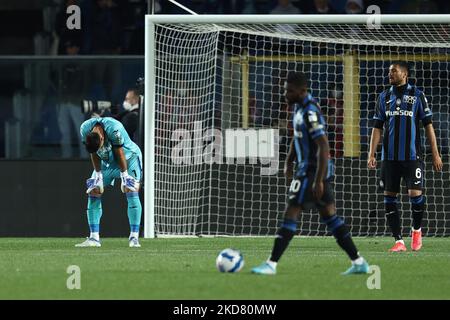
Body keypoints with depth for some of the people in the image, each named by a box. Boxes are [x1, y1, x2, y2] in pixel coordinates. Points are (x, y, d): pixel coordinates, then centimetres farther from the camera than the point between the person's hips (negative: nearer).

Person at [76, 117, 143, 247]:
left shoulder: (114, 130, -37)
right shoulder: (85, 129, -22)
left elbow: (120, 153, -25)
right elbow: (94, 154, -9)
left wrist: (124, 175, -19)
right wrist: (98, 175, -9)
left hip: (128, 157, -5)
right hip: (107, 161, 5)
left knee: (132, 192, -19)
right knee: (93, 192, -6)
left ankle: (134, 237, -18)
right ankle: (94, 238, -3)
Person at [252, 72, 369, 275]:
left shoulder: (310, 112, -21)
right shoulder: (299, 107, 10)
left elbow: (323, 147, -24)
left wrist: (318, 181, -26)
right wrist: (289, 162, 21)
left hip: (313, 171, -10)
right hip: (307, 168, 10)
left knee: (291, 214, -8)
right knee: (329, 216, 11)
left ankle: (271, 264, -6)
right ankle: (358, 262, 12)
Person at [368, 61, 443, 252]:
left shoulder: (417, 95, 2)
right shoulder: (384, 97, 10)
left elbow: (428, 125, 3)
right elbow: (377, 127, 10)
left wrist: (435, 154, -1)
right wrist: (371, 154, 0)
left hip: (412, 156, -3)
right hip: (389, 156, 3)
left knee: (415, 194, -12)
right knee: (389, 198, -1)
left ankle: (416, 230, 15)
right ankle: (399, 241, 5)